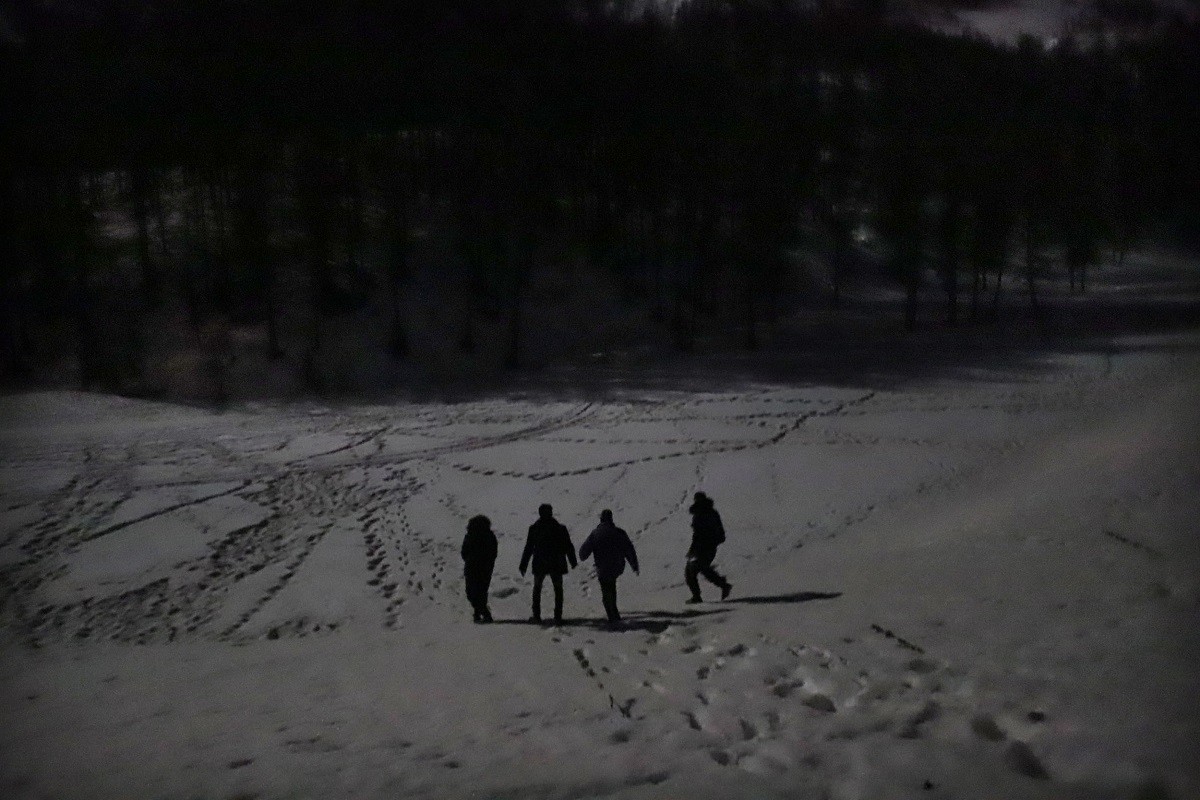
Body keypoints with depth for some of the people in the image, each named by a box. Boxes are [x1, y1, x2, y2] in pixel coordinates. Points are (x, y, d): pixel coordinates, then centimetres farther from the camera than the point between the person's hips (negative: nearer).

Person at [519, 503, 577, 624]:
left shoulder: (534, 528, -6)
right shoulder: (560, 528, -4)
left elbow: (528, 548, -4)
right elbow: (569, 547, 1)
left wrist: (523, 565, 3)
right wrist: (573, 562, 14)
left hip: (539, 564, 0)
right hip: (557, 564, 0)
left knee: (537, 588, 17)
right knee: (558, 590, 9)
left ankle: (537, 615, 15)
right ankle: (558, 617, 2)